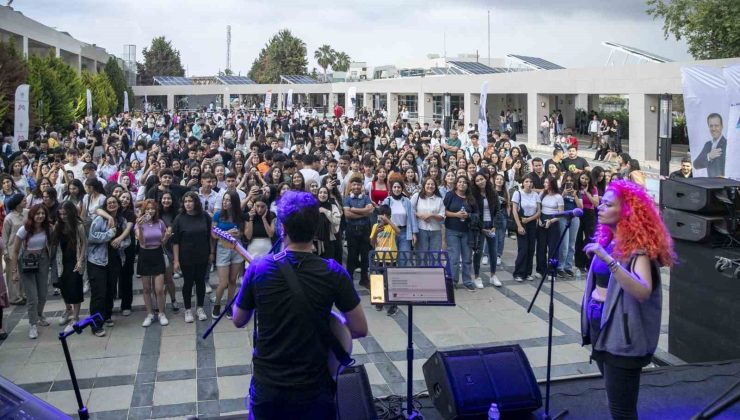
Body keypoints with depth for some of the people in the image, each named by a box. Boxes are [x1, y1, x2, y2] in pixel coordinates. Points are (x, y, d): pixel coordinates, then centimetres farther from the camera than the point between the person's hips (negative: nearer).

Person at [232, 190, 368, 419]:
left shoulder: (258, 269, -12)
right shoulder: (333, 272, -15)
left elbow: (238, 321, 2)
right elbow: (360, 329, -9)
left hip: (267, 387, 1)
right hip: (314, 390, -1)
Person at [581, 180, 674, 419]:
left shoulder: (638, 246, -15)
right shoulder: (608, 239, 8)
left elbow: (643, 292, -32)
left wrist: (609, 260, -37)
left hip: (621, 333, -8)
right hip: (600, 325, 8)